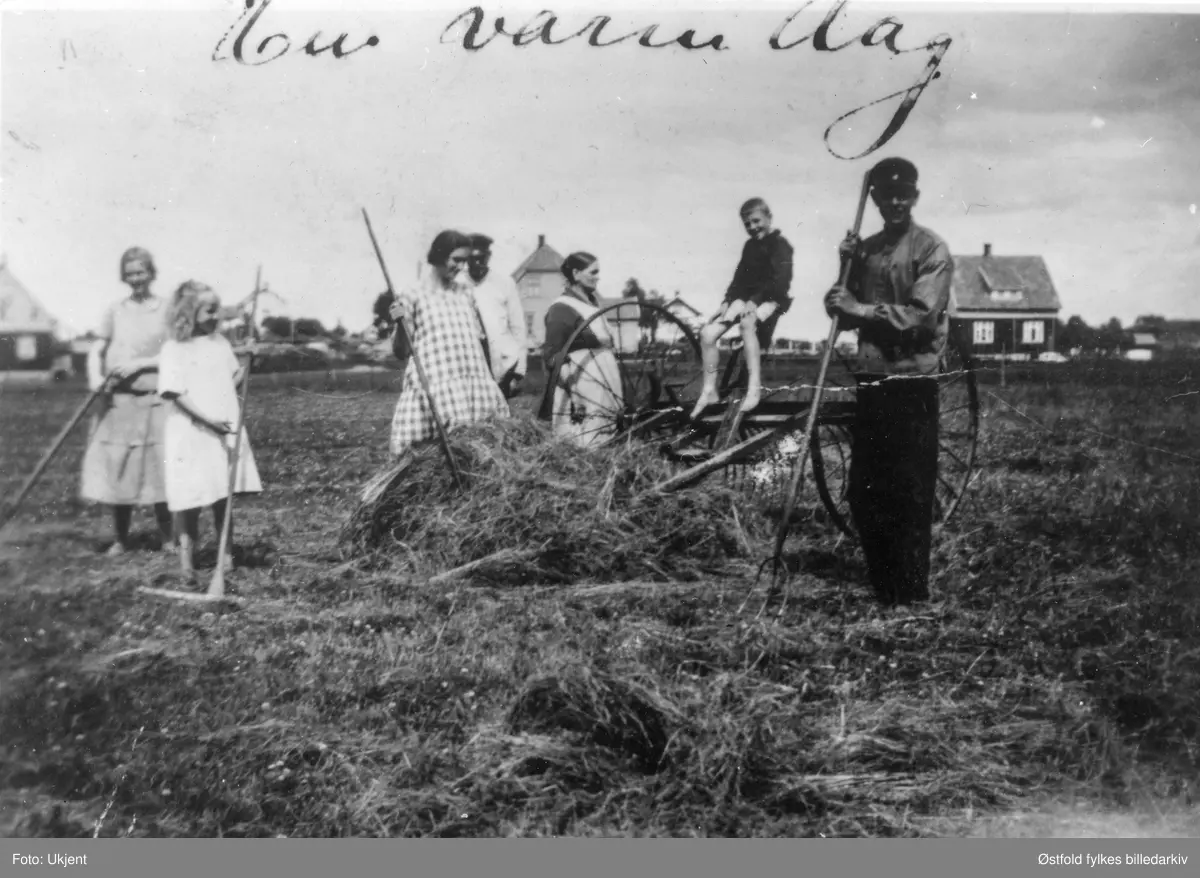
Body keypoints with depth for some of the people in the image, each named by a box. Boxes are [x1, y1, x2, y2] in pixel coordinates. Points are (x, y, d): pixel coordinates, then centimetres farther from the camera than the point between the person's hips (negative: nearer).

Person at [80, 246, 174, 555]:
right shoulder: (115, 312, 8)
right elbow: (97, 352, 9)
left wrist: (139, 364, -12)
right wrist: (95, 378, -10)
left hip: (155, 399, -2)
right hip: (118, 401, 2)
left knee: (159, 468, -3)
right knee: (117, 468, 4)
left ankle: (167, 536, 12)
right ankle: (120, 538, 18)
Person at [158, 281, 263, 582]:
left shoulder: (220, 342, 10)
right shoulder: (174, 348, -7)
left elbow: (234, 379, 20)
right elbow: (174, 394, -14)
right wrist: (207, 420, -19)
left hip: (225, 430, 5)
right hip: (190, 434, -5)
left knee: (223, 495, 9)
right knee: (189, 499, -2)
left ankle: (226, 554, 19)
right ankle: (186, 556, 8)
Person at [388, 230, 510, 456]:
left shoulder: (464, 290, 13)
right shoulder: (412, 296, -1)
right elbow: (401, 353, 1)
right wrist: (400, 324, -15)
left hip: (473, 391, 5)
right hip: (433, 393, -5)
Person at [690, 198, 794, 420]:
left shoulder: (780, 244, -6)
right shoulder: (749, 246, 18)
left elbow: (780, 280, -18)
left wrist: (755, 301, -26)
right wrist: (726, 302, 0)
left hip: (771, 299, -7)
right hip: (747, 298, 7)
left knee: (747, 323, -41)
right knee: (707, 334, -11)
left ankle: (754, 388, -41)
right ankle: (709, 391, 1)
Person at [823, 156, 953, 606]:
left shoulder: (931, 249, -4)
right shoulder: (866, 249, 14)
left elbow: (921, 315, -16)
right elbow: (847, 316, 11)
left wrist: (861, 308, -17)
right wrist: (847, 267, -2)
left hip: (912, 384, -6)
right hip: (871, 380, 6)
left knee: (909, 494, -1)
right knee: (863, 492, 9)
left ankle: (911, 594, 10)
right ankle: (882, 584, 25)